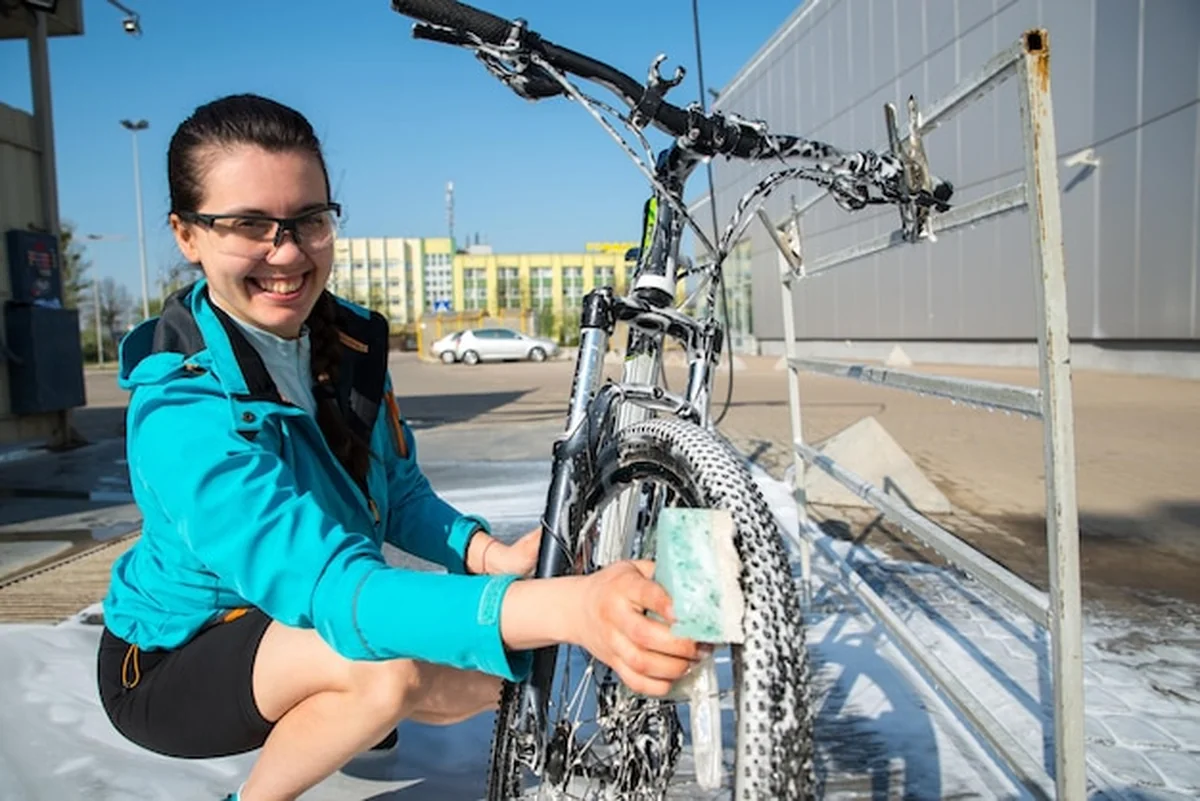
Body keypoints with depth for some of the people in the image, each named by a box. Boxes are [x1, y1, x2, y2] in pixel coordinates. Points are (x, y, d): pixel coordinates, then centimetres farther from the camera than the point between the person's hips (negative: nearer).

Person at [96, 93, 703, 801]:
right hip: (173, 666, -6)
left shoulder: (350, 339, -10)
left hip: (290, 619, 6)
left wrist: (490, 555, -27)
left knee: (480, 683, -7)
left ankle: (327, 712, 19)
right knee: (385, 667, -33)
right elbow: (335, 590, -45)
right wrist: (567, 608, -60)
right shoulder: (183, 415, -33)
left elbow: (402, 494, -5)